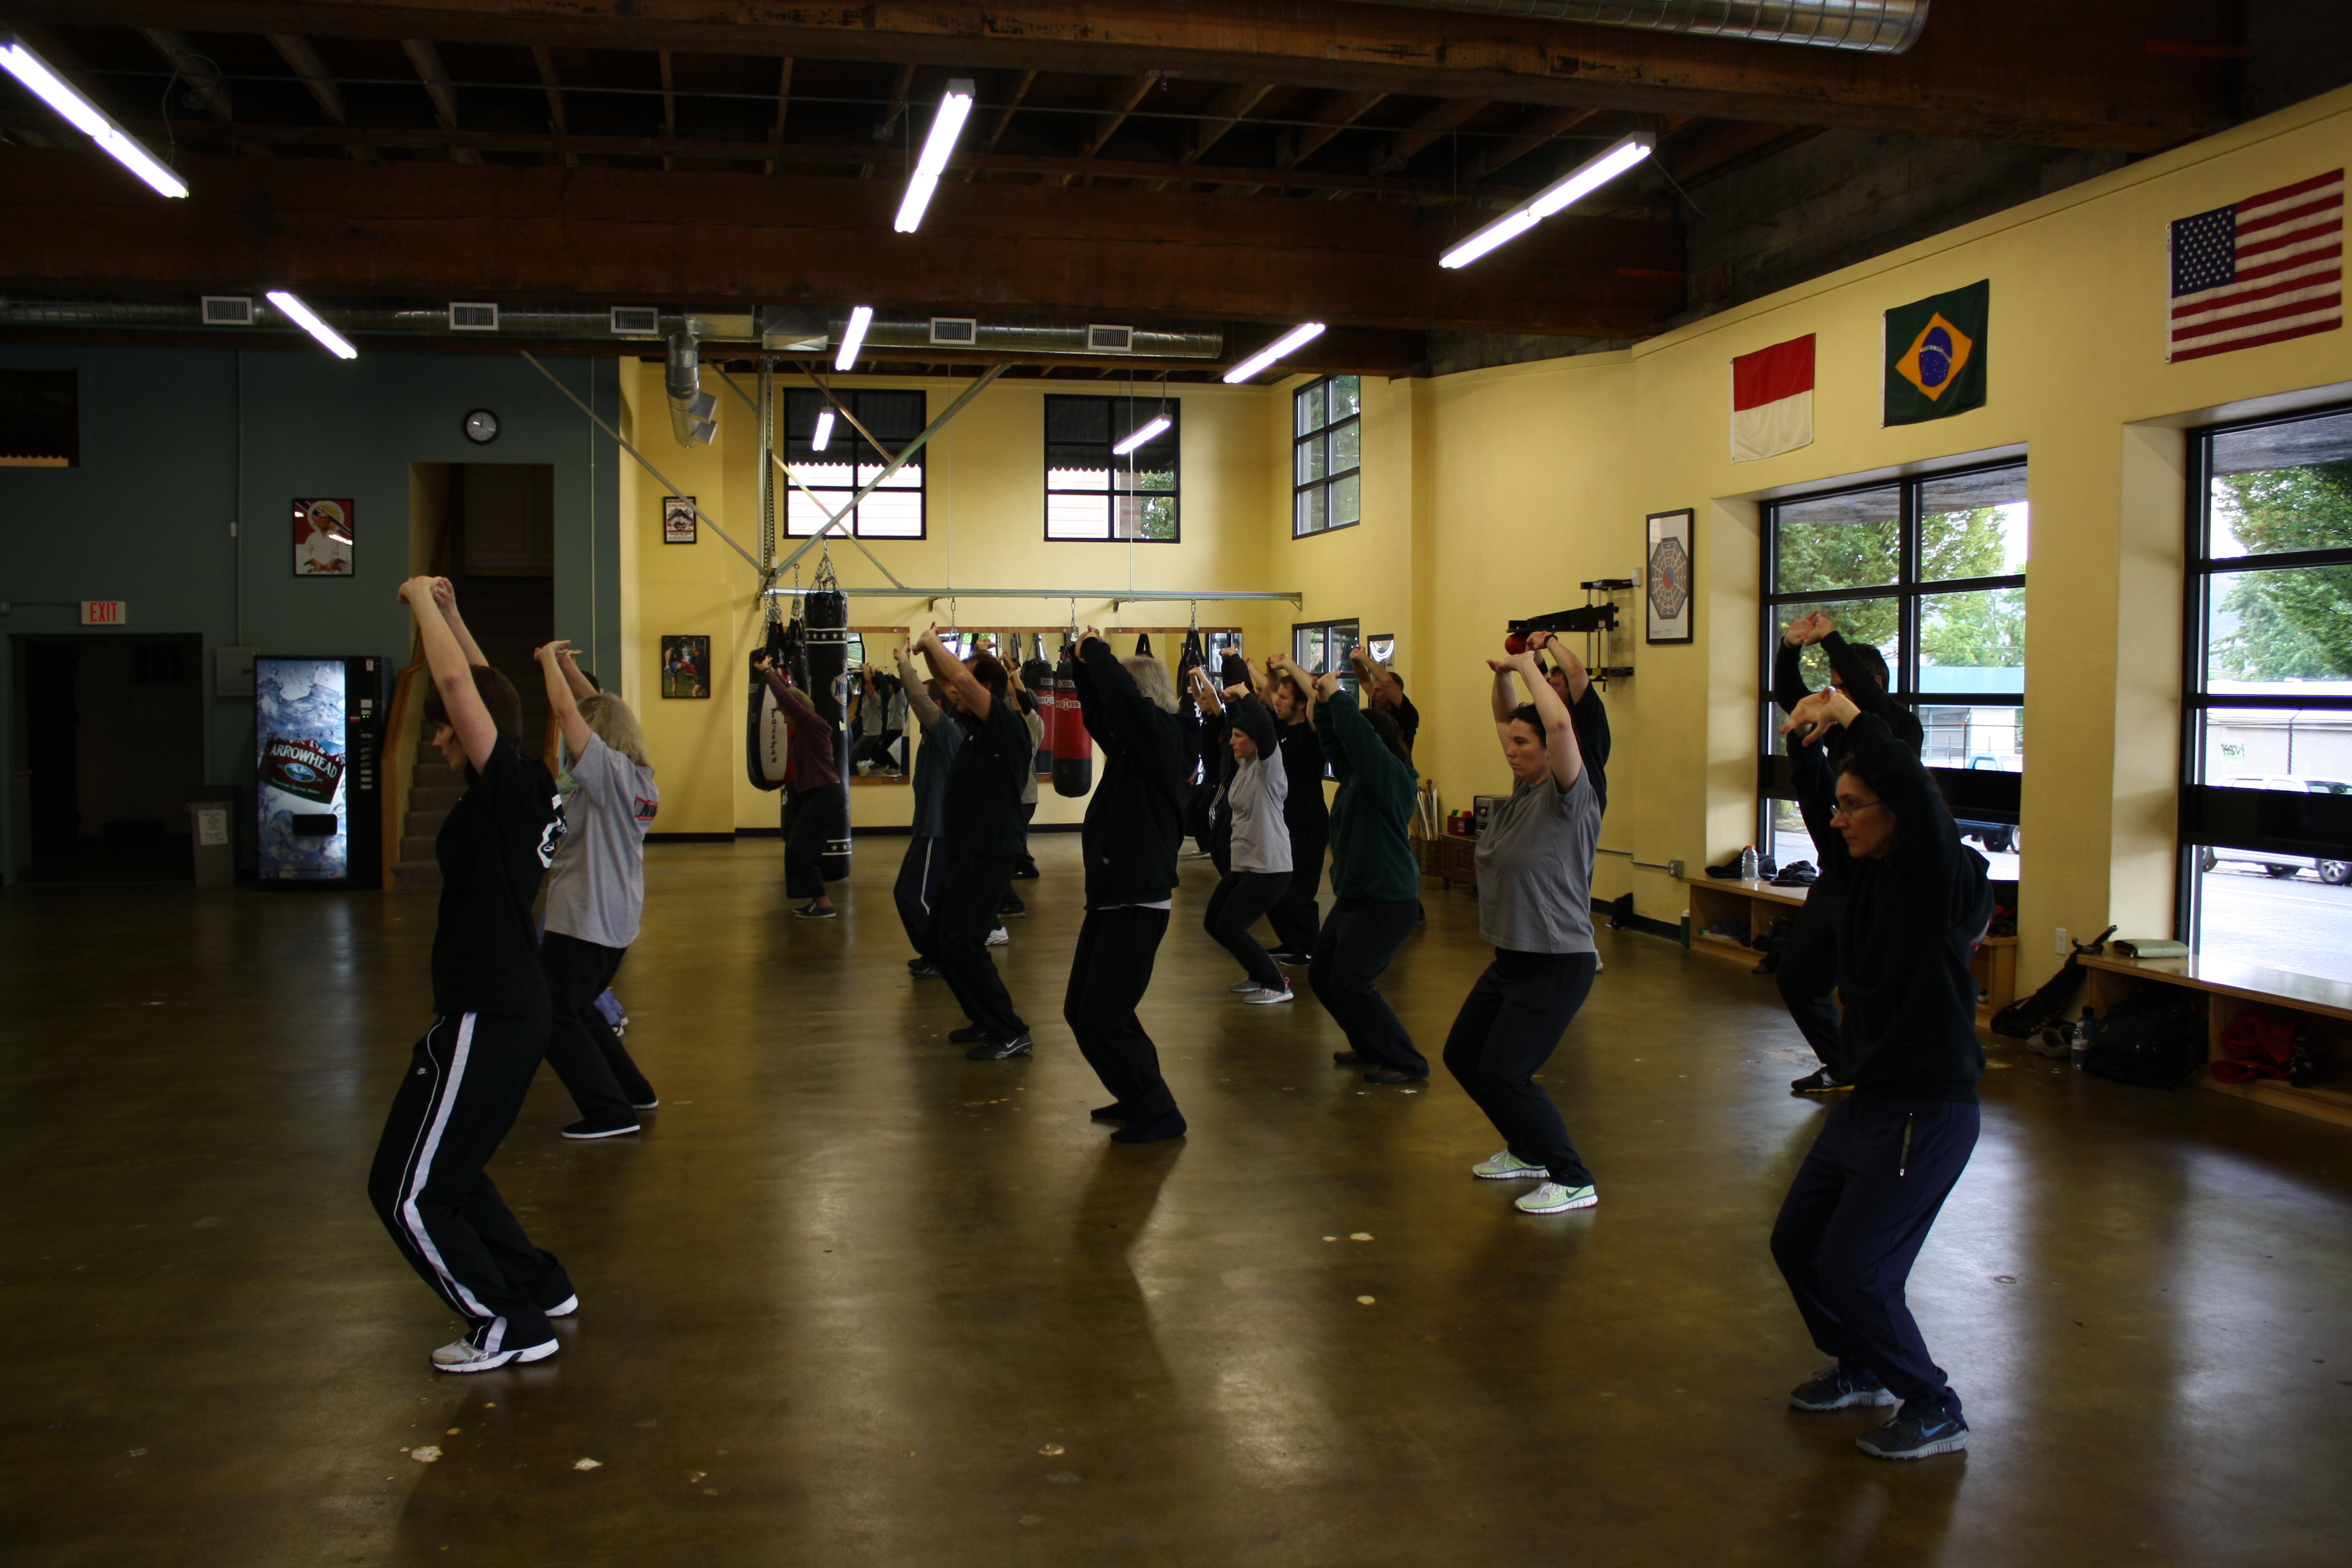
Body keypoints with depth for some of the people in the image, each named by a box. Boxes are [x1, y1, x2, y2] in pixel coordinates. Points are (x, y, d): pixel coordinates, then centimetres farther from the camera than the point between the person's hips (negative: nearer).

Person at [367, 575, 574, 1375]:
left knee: (407, 1191, 1)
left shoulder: (509, 784, -16)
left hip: (485, 1021, -10)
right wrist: (440, 610, 22)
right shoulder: (522, 793, 8)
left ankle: (508, 1327, 10)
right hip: (510, 1010, 10)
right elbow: (477, 685, 21)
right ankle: (540, 1287, 32)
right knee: (445, 1172, 23)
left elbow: (458, 681, -25)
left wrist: (421, 598, -11)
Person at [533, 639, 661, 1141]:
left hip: (585, 919, -9)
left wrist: (550, 659, -9)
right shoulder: (639, 775, 6)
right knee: (578, 1008, 23)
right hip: (618, 920, 9)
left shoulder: (609, 770, -17)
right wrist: (568, 665, 15)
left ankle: (611, 1111, -2)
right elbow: (602, 709, 17)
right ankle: (633, 1091, 27)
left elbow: (567, 710, -23)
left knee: (553, 1016, 0)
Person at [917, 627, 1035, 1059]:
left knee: (960, 944, -14)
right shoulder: (976, 724, 10)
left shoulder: (1007, 726, -16)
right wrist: (929, 650, 4)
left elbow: (961, 678, -28)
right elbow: (946, 681, 21)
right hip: (965, 852, 10)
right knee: (941, 939, 14)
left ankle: (1011, 1034, -7)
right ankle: (986, 1020, 24)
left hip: (989, 854, -10)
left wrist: (934, 642, -15)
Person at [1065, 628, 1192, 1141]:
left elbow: (1123, 696, -29)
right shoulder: (1129, 745, 10)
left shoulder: (1163, 741, -14)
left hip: (1138, 906, -10)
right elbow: (1100, 711, 23)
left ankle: (1158, 1114, 6)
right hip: (1110, 900, 10)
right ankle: (1138, 1098, 28)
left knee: (1102, 1019, -7)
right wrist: (1086, 666, 9)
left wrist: (1096, 652, -14)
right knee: (1080, 1011, 15)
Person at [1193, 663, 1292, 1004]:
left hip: (1270, 867, -9)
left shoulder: (1268, 766, -14)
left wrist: (1245, 695, -22)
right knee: (1213, 923, 11)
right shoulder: (1243, 765, 8)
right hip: (1242, 864, 9)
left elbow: (1265, 727, -31)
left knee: (1229, 928, -10)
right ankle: (1259, 975, 25)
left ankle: (1276, 985, 2)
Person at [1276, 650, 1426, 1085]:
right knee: (1321, 975, 13)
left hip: (1387, 902, -10)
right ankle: (1371, 1048, 25)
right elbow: (1333, 736, 18)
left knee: (1348, 985, -10)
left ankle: (1407, 1063, 0)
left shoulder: (1392, 776, -16)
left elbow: (1356, 733, -29)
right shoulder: (1357, 773, 10)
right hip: (1354, 897, 10)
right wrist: (1324, 700, 6)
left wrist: (1335, 694, -18)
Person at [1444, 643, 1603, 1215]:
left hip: (1557, 965, -9)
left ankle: (1573, 1181, 2)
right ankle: (1529, 1152, 32)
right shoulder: (1524, 788, 6)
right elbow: (1508, 721, 19)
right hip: (1511, 959, 9)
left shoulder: (1569, 798, -16)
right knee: (1461, 1056, 15)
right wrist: (1503, 675, 2)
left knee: (1502, 1073, -12)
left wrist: (1531, 670, -20)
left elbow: (1559, 724, -33)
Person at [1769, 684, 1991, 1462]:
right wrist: (1817, 730, -2)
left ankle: (1934, 1410, 15)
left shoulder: (1948, 882, -17)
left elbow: (1916, 792, -33)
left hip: (1927, 1112, -9)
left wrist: (1852, 716, -28)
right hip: (1865, 1099, 9)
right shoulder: (1867, 870, 4)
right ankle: (1862, 1367, 37)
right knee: (1796, 1243, 14)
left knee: (1852, 1270, -6)